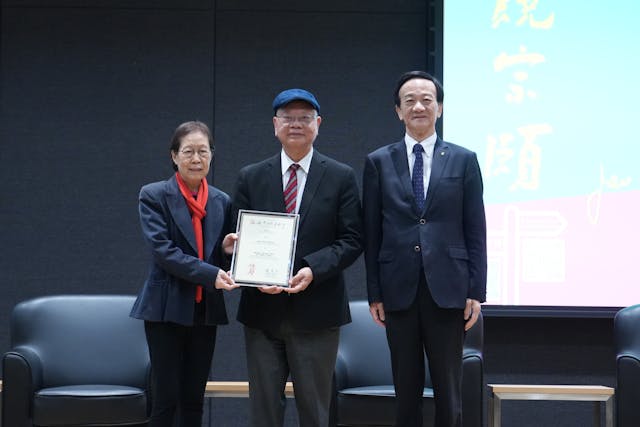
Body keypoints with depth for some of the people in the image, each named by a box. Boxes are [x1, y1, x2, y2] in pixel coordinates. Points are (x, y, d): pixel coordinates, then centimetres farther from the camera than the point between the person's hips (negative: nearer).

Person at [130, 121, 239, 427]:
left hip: (206, 310, 4)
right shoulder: (153, 196, -4)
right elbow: (162, 250, -15)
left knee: (193, 400, 8)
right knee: (166, 399, -5)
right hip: (167, 309, -4)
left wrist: (227, 249, -9)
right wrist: (210, 274, -23)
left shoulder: (222, 202, 9)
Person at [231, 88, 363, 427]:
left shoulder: (341, 177, 3)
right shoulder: (250, 177, 8)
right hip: (262, 310, 2)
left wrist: (313, 270, -17)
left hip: (316, 310, -1)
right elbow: (239, 237, 6)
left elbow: (352, 240, -1)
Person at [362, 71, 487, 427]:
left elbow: (476, 232, 4)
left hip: (447, 290, -1)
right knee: (407, 391, 7)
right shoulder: (379, 162, 7)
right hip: (399, 291, 1)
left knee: (449, 393, 3)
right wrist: (374, 293, 1)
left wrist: (476, 291, -2)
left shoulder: (464, 160, 6)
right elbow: (372, 234, 6)